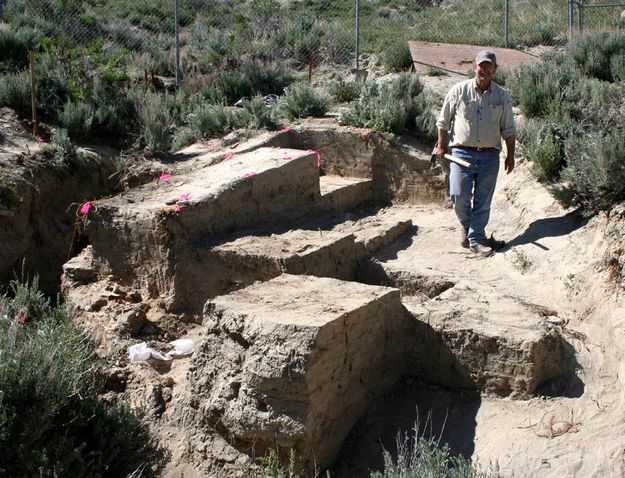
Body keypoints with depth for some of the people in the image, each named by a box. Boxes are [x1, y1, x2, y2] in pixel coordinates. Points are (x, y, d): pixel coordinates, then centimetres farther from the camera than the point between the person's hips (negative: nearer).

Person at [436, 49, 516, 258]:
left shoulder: (502, 96, 5)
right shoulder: (459, 90, 0)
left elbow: (508, 130, 9)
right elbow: (443, 121, 8)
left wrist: (510, 156, 6)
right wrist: (441, 145, 7)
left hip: (489, 155, 2)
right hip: (462, 152, -1)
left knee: (483, 200, 3)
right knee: (459, 195, -7)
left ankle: (476, 238, 15)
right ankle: (466, 224, 23)